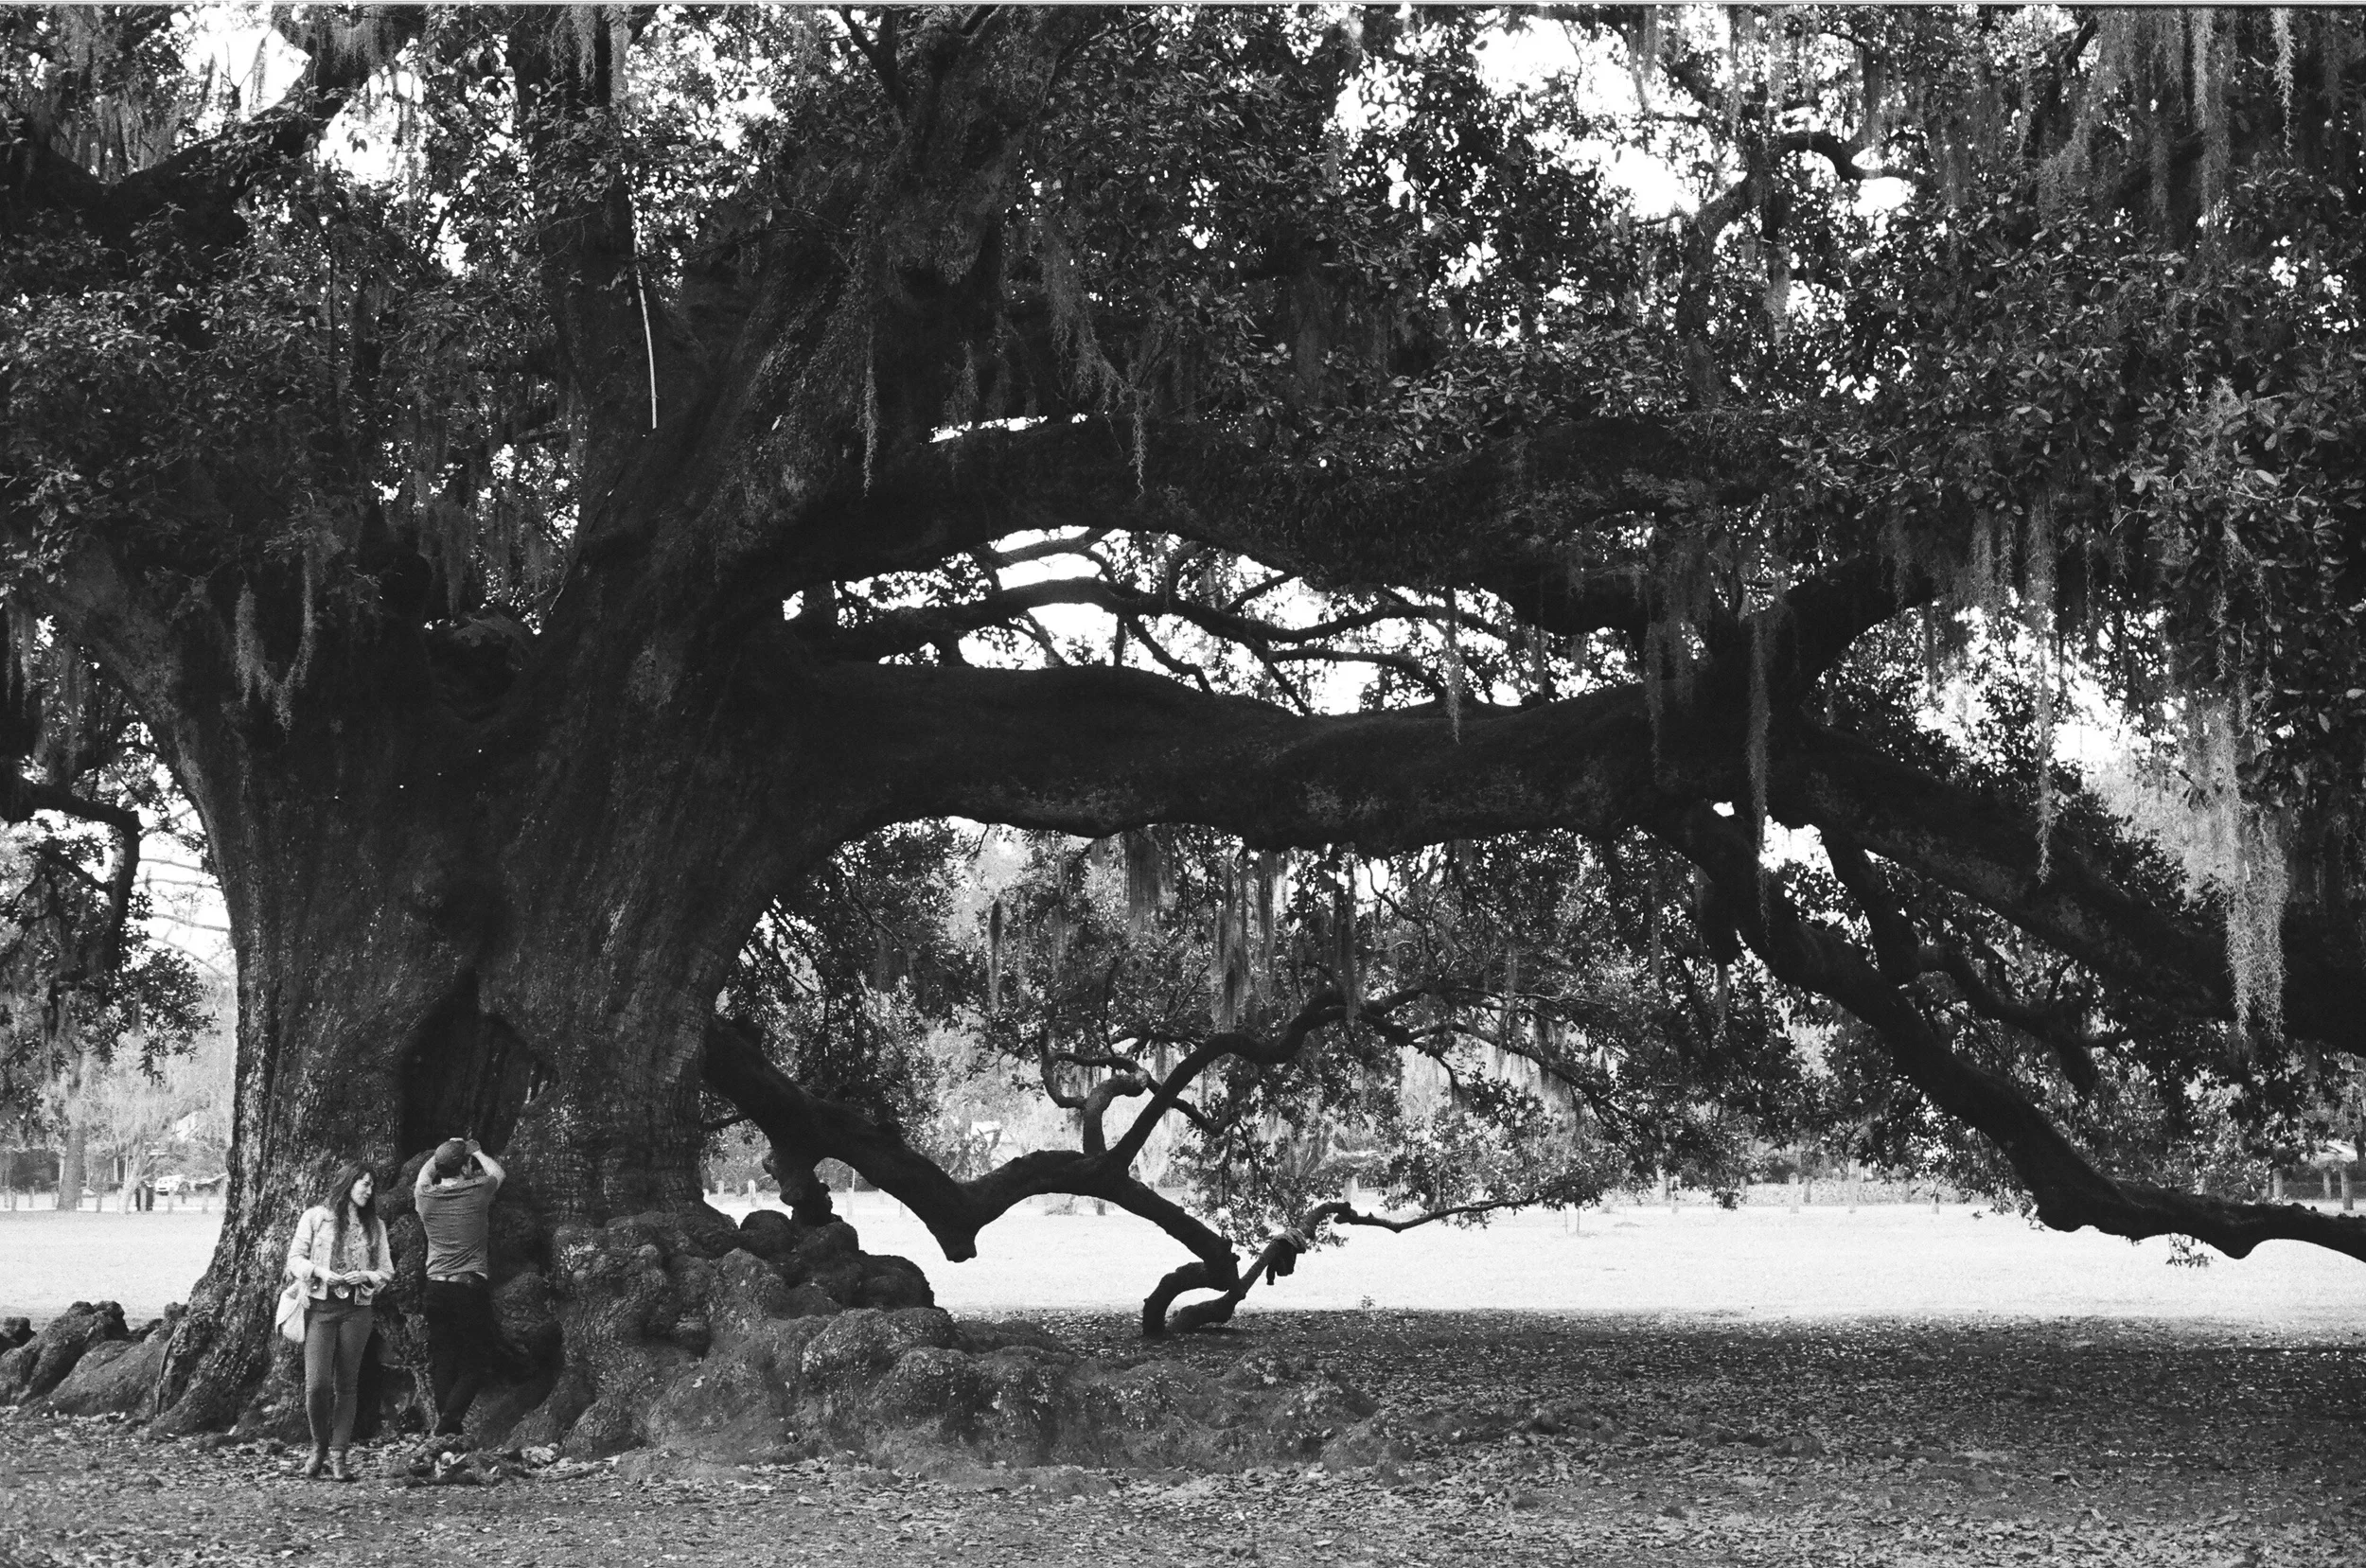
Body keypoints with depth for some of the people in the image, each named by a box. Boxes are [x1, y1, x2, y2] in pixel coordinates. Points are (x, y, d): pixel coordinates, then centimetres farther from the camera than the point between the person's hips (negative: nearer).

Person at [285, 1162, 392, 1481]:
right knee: (317, 1383, -11)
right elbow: (295, 1258, 3)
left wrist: (365, 1276, -7)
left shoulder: (375, 1226, 14)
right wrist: (320, 1272, -14)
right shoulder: (316, 1217, 5)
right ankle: (319, 1446, 12)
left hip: (357, 1310, 3)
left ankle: (339, 1457, 4)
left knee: (347, 1385, 1)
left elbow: (387, 1272, 13)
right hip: (320, 1307, -3)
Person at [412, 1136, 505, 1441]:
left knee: (441, 1362, 10)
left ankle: (444, 1421, 8)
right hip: (472, 1287, -3)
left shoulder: (426, 1197, 0)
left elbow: (424, 1173, 26)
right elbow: (497, 1172, 17)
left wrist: (444, 1152, 38)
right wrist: (477, 1152, 34)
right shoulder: (477, 1192, -7)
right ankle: (449, 1421, -11)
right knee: (475, 1363, 3)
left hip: (437, 1288, 3)